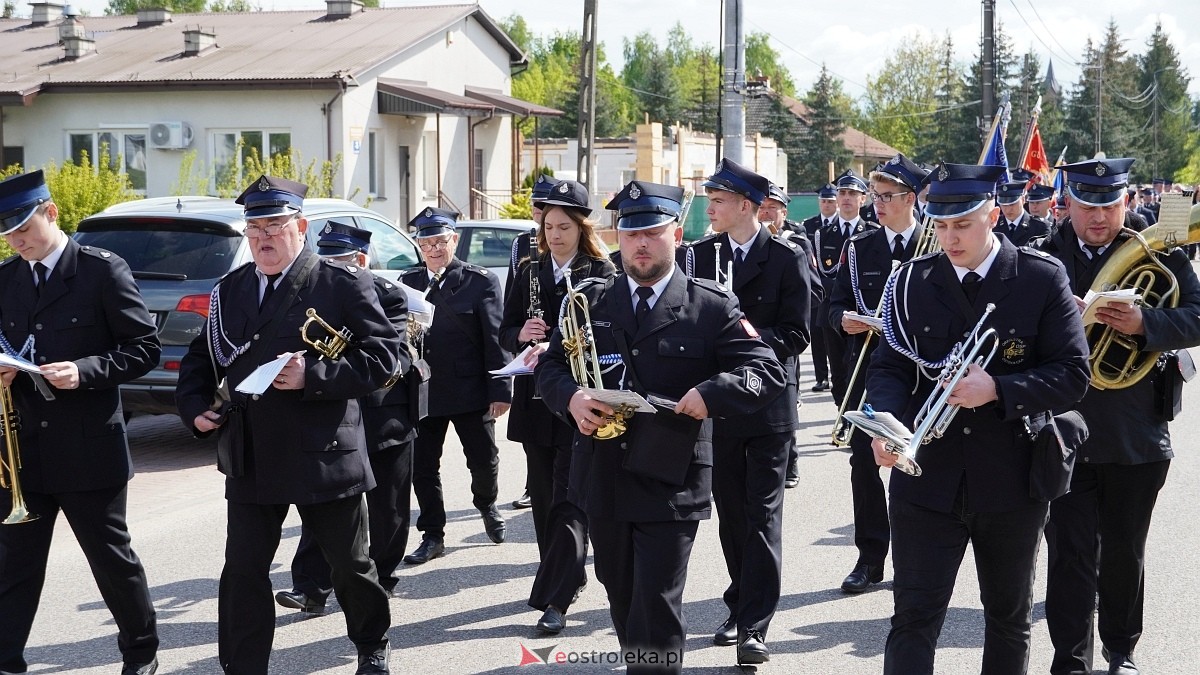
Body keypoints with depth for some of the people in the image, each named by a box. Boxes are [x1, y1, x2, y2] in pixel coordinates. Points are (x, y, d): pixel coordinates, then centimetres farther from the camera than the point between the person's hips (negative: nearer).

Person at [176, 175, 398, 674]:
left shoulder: (343, 284, -6)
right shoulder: (230, 290, 9)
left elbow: (383, 356, -13)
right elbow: (201, 360, 19)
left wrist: (313, 376, -22)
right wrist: (195, 406, 1)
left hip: (323, 458, -3)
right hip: (250, 460, 4)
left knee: (351, 564, 14)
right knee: (242, 573, 0)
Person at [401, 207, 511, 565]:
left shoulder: (481, 281, -5)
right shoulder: (408, 282, 7)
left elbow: (496, 338, -7)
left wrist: (500, 390, -12)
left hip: (470, 391, -3)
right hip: (422, 391, 3)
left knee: (484, 460, 9)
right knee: (422, 466, 6)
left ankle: (486, 506, 40)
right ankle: (432, 536, 19)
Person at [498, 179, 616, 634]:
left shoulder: (600, 272, -3)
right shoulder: (529, 272, 11)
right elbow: (505, 332, 11)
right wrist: (522, 335, -12)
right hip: (536, 397, 5)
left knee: (568, 497, -8)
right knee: (543, 493, 11)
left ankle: (556, 598, -10)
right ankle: (564, 576, 27)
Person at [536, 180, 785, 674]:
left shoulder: (712, 306, -3)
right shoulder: (591, 300, 9)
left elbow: (768, 372, -7)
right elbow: (551, 366, 9)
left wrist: (710, 394, -25)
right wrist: (571, 397, -14)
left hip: (671, 483, -4)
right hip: (603, 480, 4)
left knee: (656, 609, -5)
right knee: (622, 599, 17)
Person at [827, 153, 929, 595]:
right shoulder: (859, 248, 9)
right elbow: (836, 306, 9)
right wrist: (845, 320, -13)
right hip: (867, 370, 3)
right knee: (864, 463, 3)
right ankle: (870, 558, 12)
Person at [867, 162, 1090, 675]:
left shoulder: (1042, 279, -6)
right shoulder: (914, 281, 1)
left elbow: (1073, 374, -8)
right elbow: (889, 366, 1)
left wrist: (998, 390, -23)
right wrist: (888, 422, -20)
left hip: (1012, 481, 0)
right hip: (927, 478, 1)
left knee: (1009, 618, 17)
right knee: (913, 618, -3)